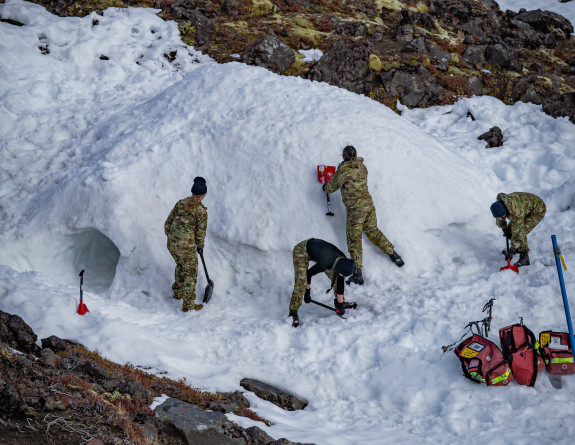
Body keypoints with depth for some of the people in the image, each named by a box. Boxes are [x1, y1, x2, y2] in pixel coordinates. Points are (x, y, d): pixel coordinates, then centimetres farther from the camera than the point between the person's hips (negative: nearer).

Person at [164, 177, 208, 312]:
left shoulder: (180, 203, -1)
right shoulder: (201, 211, -17)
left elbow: (168, 223, 6)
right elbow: (200, 232, -8)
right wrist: (200, 245, 11)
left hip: (172, 243, 6)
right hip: (187, 246, -6)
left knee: (180, 265, 32)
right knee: (191, 274, 12)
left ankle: (178, 292, 49)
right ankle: (188, 305, 20)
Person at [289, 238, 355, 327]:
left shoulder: (343, 261, -22)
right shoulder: (324, 264, -40)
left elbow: (340, 283, -10)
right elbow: (309, 274, -21)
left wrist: (340, 303, -5)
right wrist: (307, 292, -6)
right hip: (301, 252, -7)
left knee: (335, 277, 3)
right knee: (301, 281, -23)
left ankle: (339, 302, 24)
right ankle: (293, 312, -16)